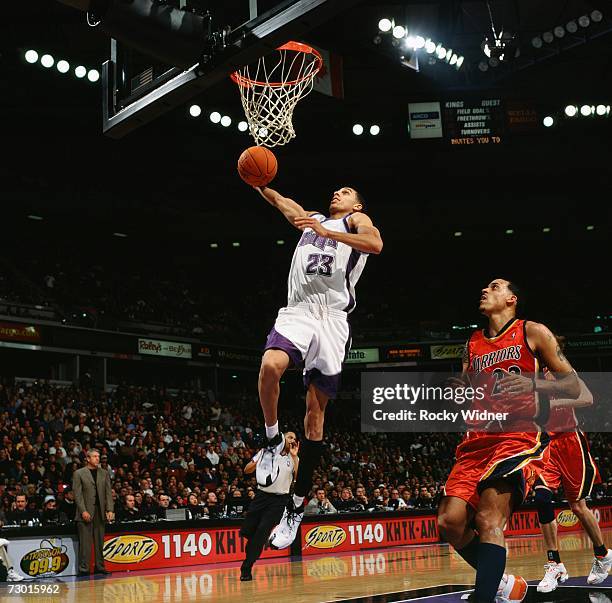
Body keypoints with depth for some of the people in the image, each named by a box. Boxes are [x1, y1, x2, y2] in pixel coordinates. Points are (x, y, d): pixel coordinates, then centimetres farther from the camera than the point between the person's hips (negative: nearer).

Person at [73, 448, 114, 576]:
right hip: (86, 513, -4)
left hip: (100, 512, 4)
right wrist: (83, 511, -13)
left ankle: (99, 566, 12)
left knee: (99, 541, 6)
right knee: (85, 542, -4)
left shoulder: (104, 473, 14)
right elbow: (78, 494, -4)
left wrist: (110, 510, -1)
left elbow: (108, 493, 10)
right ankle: (84, 568, 0)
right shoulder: (79, 473, 2)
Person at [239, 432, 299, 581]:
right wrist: (258, 461, -12)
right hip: (262, 495, 1)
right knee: (246, 531, -1)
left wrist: (294, 456, -13)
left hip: (279, 500, -1)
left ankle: (246, 568, -4)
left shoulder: (294, 458, 5)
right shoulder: (266, 451, 4)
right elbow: (247, 470, 7)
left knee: (261, 532, -13)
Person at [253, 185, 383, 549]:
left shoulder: (357, 220, 12)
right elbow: (276, 199, 27)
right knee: (270, 366, -31)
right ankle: (273, 441, -5)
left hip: (333, 319, -3)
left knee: (316, 412, -2)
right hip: (298, 311, 3)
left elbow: (376, 244, -9)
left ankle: (297, 508, 3)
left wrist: (326, 232, -18)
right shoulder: (311, 218, 25)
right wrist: (258, 182, 5)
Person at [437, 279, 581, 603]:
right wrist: (459, 390, 3)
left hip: (520, 437, -6)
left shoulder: (532, 332, 6)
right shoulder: (472, 344, 20)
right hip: (477, 441, 6)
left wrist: (533, 384, -16)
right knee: (449, 521, -7)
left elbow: (573, 386, 3)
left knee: (488, 519, -25)